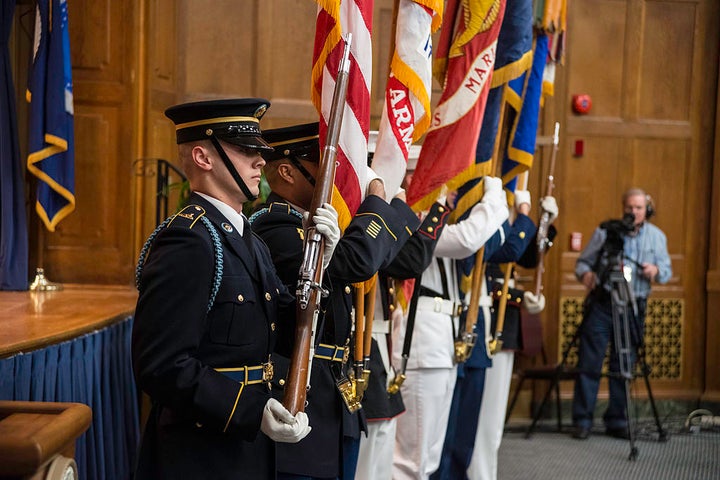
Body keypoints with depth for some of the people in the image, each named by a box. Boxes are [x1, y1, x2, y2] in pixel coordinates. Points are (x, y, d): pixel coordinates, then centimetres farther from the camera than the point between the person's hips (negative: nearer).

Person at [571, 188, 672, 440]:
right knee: (589, 362, -3)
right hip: (601, 303, -2)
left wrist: (656, 270, -14)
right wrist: (585, 274, -17)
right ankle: (582, 420, 4)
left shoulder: (656, 236, 10)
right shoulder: (605, 231, 3)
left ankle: (617, 421, 15)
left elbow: (667, 270, 8)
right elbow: (583, 261, 5)